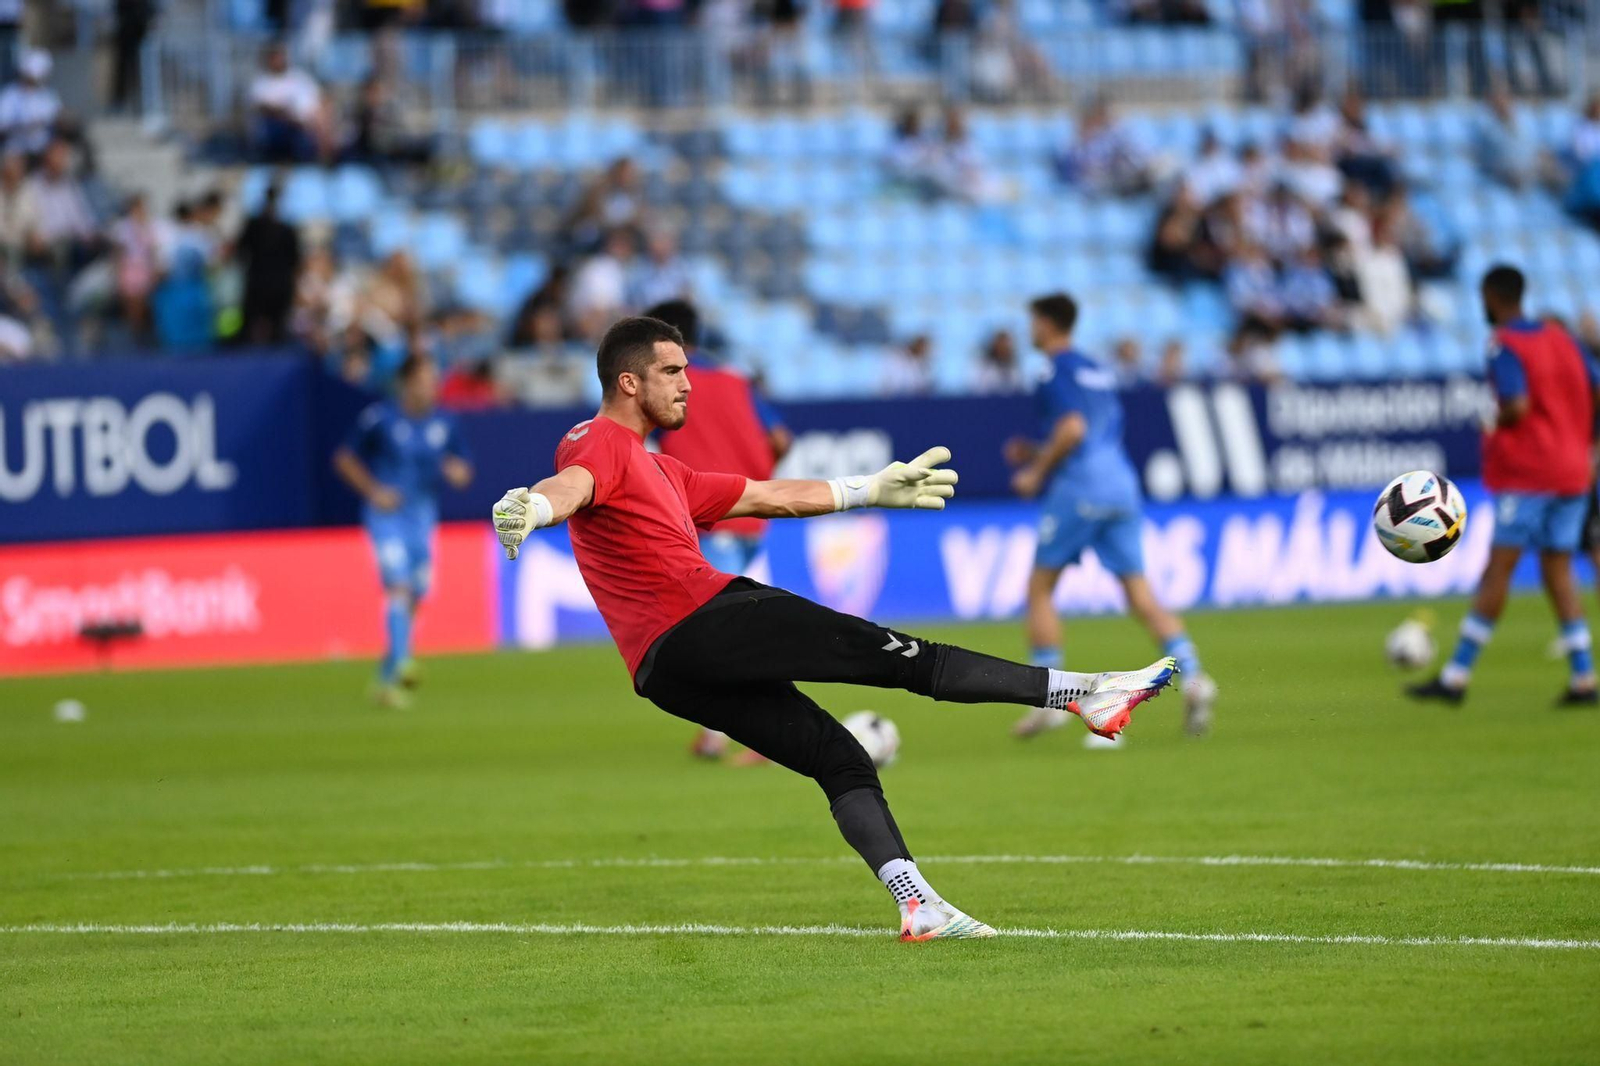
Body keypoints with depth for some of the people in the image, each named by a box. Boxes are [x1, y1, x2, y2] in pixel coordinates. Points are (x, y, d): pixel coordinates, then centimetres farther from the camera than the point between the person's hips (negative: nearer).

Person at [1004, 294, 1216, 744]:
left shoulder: (1058, 370, -4)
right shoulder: (1099, 370, 22)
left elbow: (1073, 428, -17)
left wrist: (1036, 471, -6)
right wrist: (1038, 452, 28)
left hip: (1078, 488, -7)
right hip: (1121, 483, 7)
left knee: (1040, 588, 5)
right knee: (1141, 595, 0)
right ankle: (1192, 676, -20)